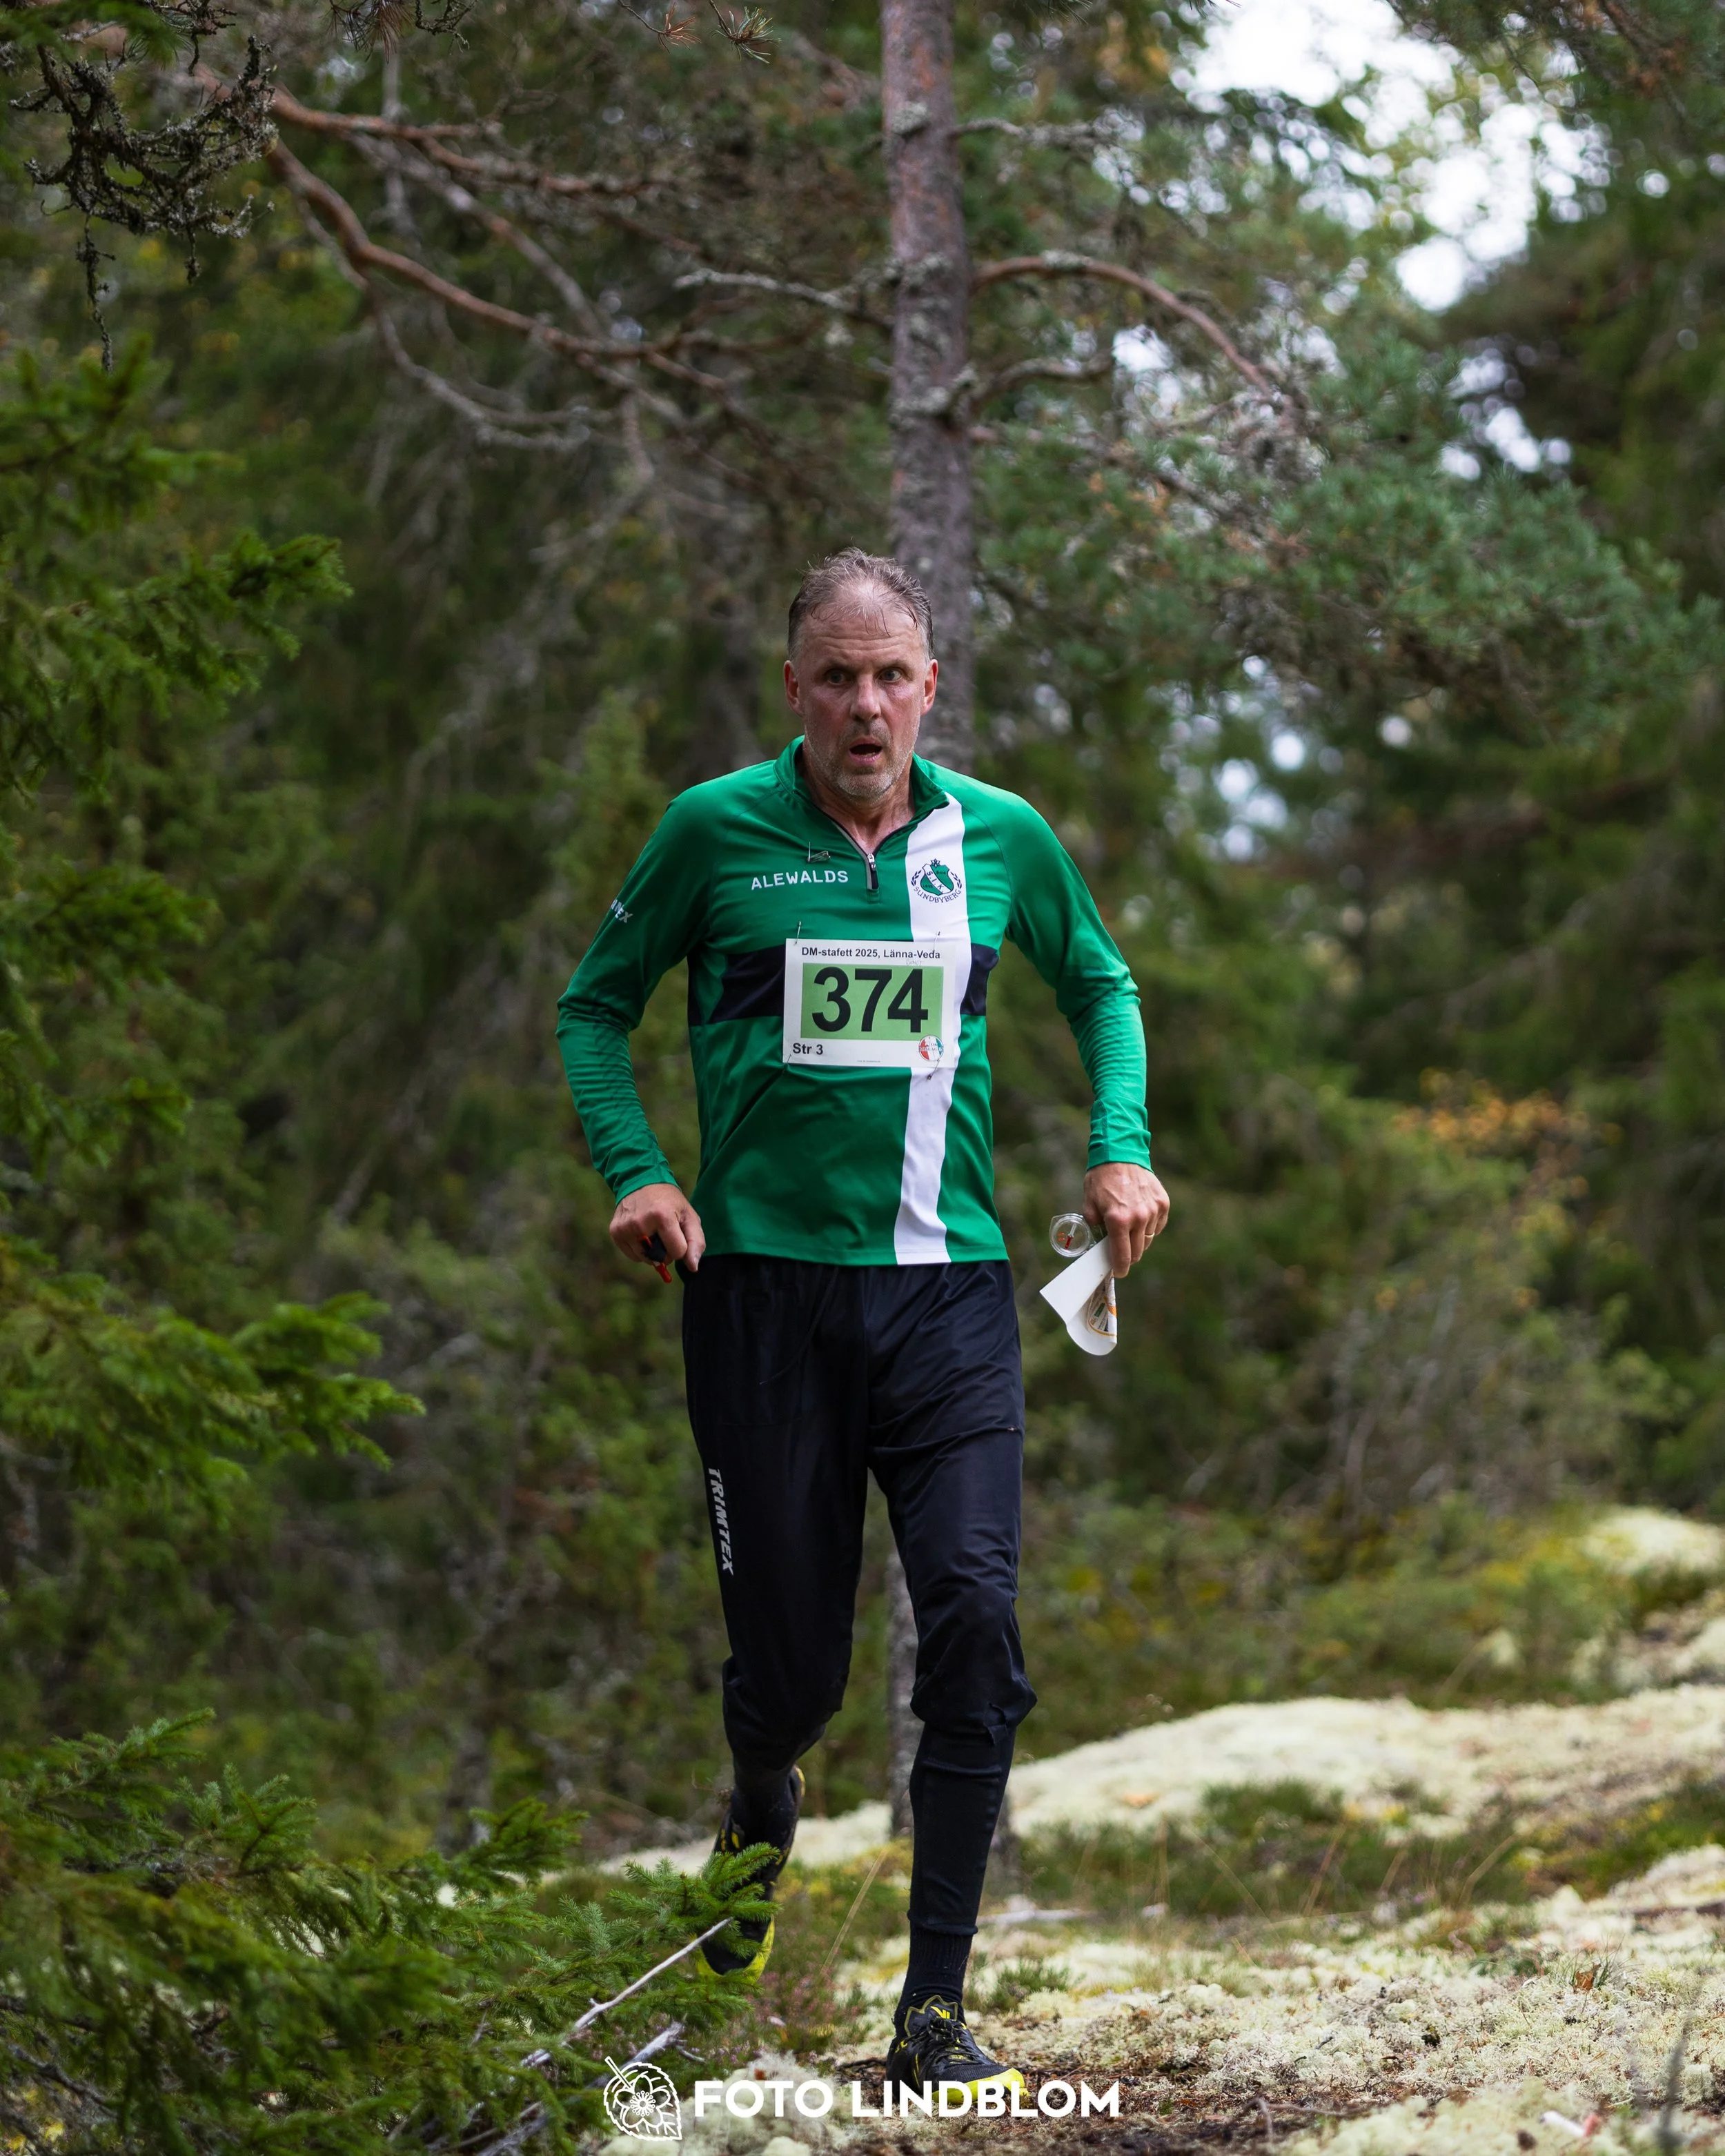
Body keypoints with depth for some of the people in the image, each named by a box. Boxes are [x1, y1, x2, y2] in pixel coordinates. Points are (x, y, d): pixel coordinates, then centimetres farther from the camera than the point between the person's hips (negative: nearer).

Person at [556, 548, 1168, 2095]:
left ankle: (936, 2003, -7)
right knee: (792, 1659, 3)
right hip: (763, 1283, -1)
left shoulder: (1000, 838, 5)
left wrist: (1121, 1150, 9)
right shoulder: (717, 831, -1)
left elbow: (1101, 984, 24)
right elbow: (597, 1007, 11)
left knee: (976, 1615, -14)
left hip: (946, 1285, 1)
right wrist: (636, 1173, -5)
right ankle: (762, 1810, 42)